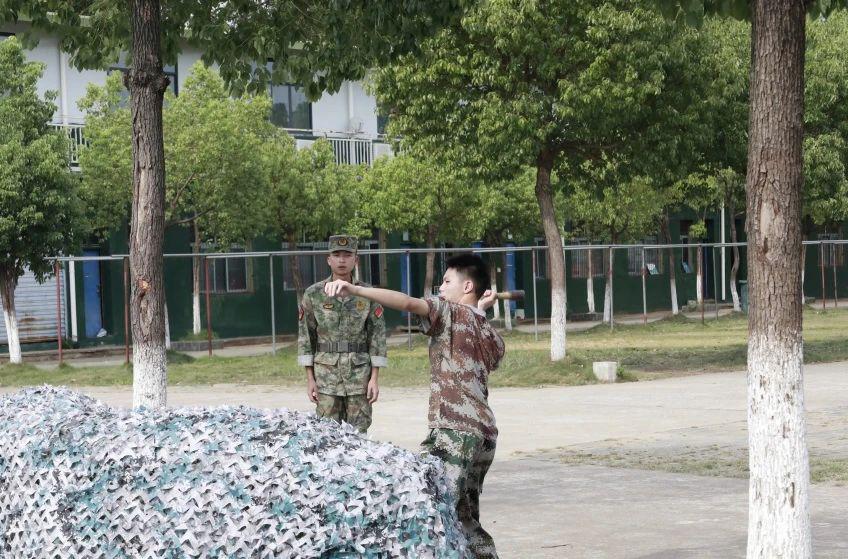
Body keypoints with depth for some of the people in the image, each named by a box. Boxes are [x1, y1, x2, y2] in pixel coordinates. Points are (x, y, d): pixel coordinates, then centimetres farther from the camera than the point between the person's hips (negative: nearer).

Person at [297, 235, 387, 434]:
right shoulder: (313, 294, 2)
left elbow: (377, 337, 1)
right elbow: (305, 337, 4)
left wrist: (375, 378, -5)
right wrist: (310, 379, -1)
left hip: (360, 374, 0)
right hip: (326, 373, 0)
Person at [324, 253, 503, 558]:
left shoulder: (452, 313, -2)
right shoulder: (493, 337, 19)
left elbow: (408, 303, -18)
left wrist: (355, 290, -27)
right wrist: (480, 311, 32)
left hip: (455, 431, -9)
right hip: (485, 433, 9)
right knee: (465, 518, 15)